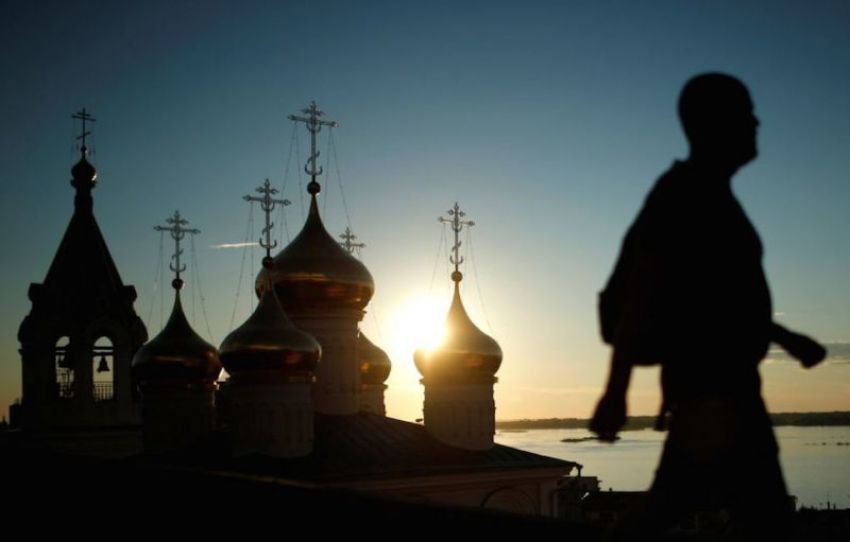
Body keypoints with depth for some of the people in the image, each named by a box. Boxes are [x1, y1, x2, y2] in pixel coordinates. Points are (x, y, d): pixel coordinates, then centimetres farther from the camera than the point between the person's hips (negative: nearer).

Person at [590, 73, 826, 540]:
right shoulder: (687, 193, -12)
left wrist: (786, 338, 27)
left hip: (715, 381, 10)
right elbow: (639, 291, -20)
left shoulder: (707, 196, 18)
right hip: (710, 386, -10)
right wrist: (616, 389, -24)